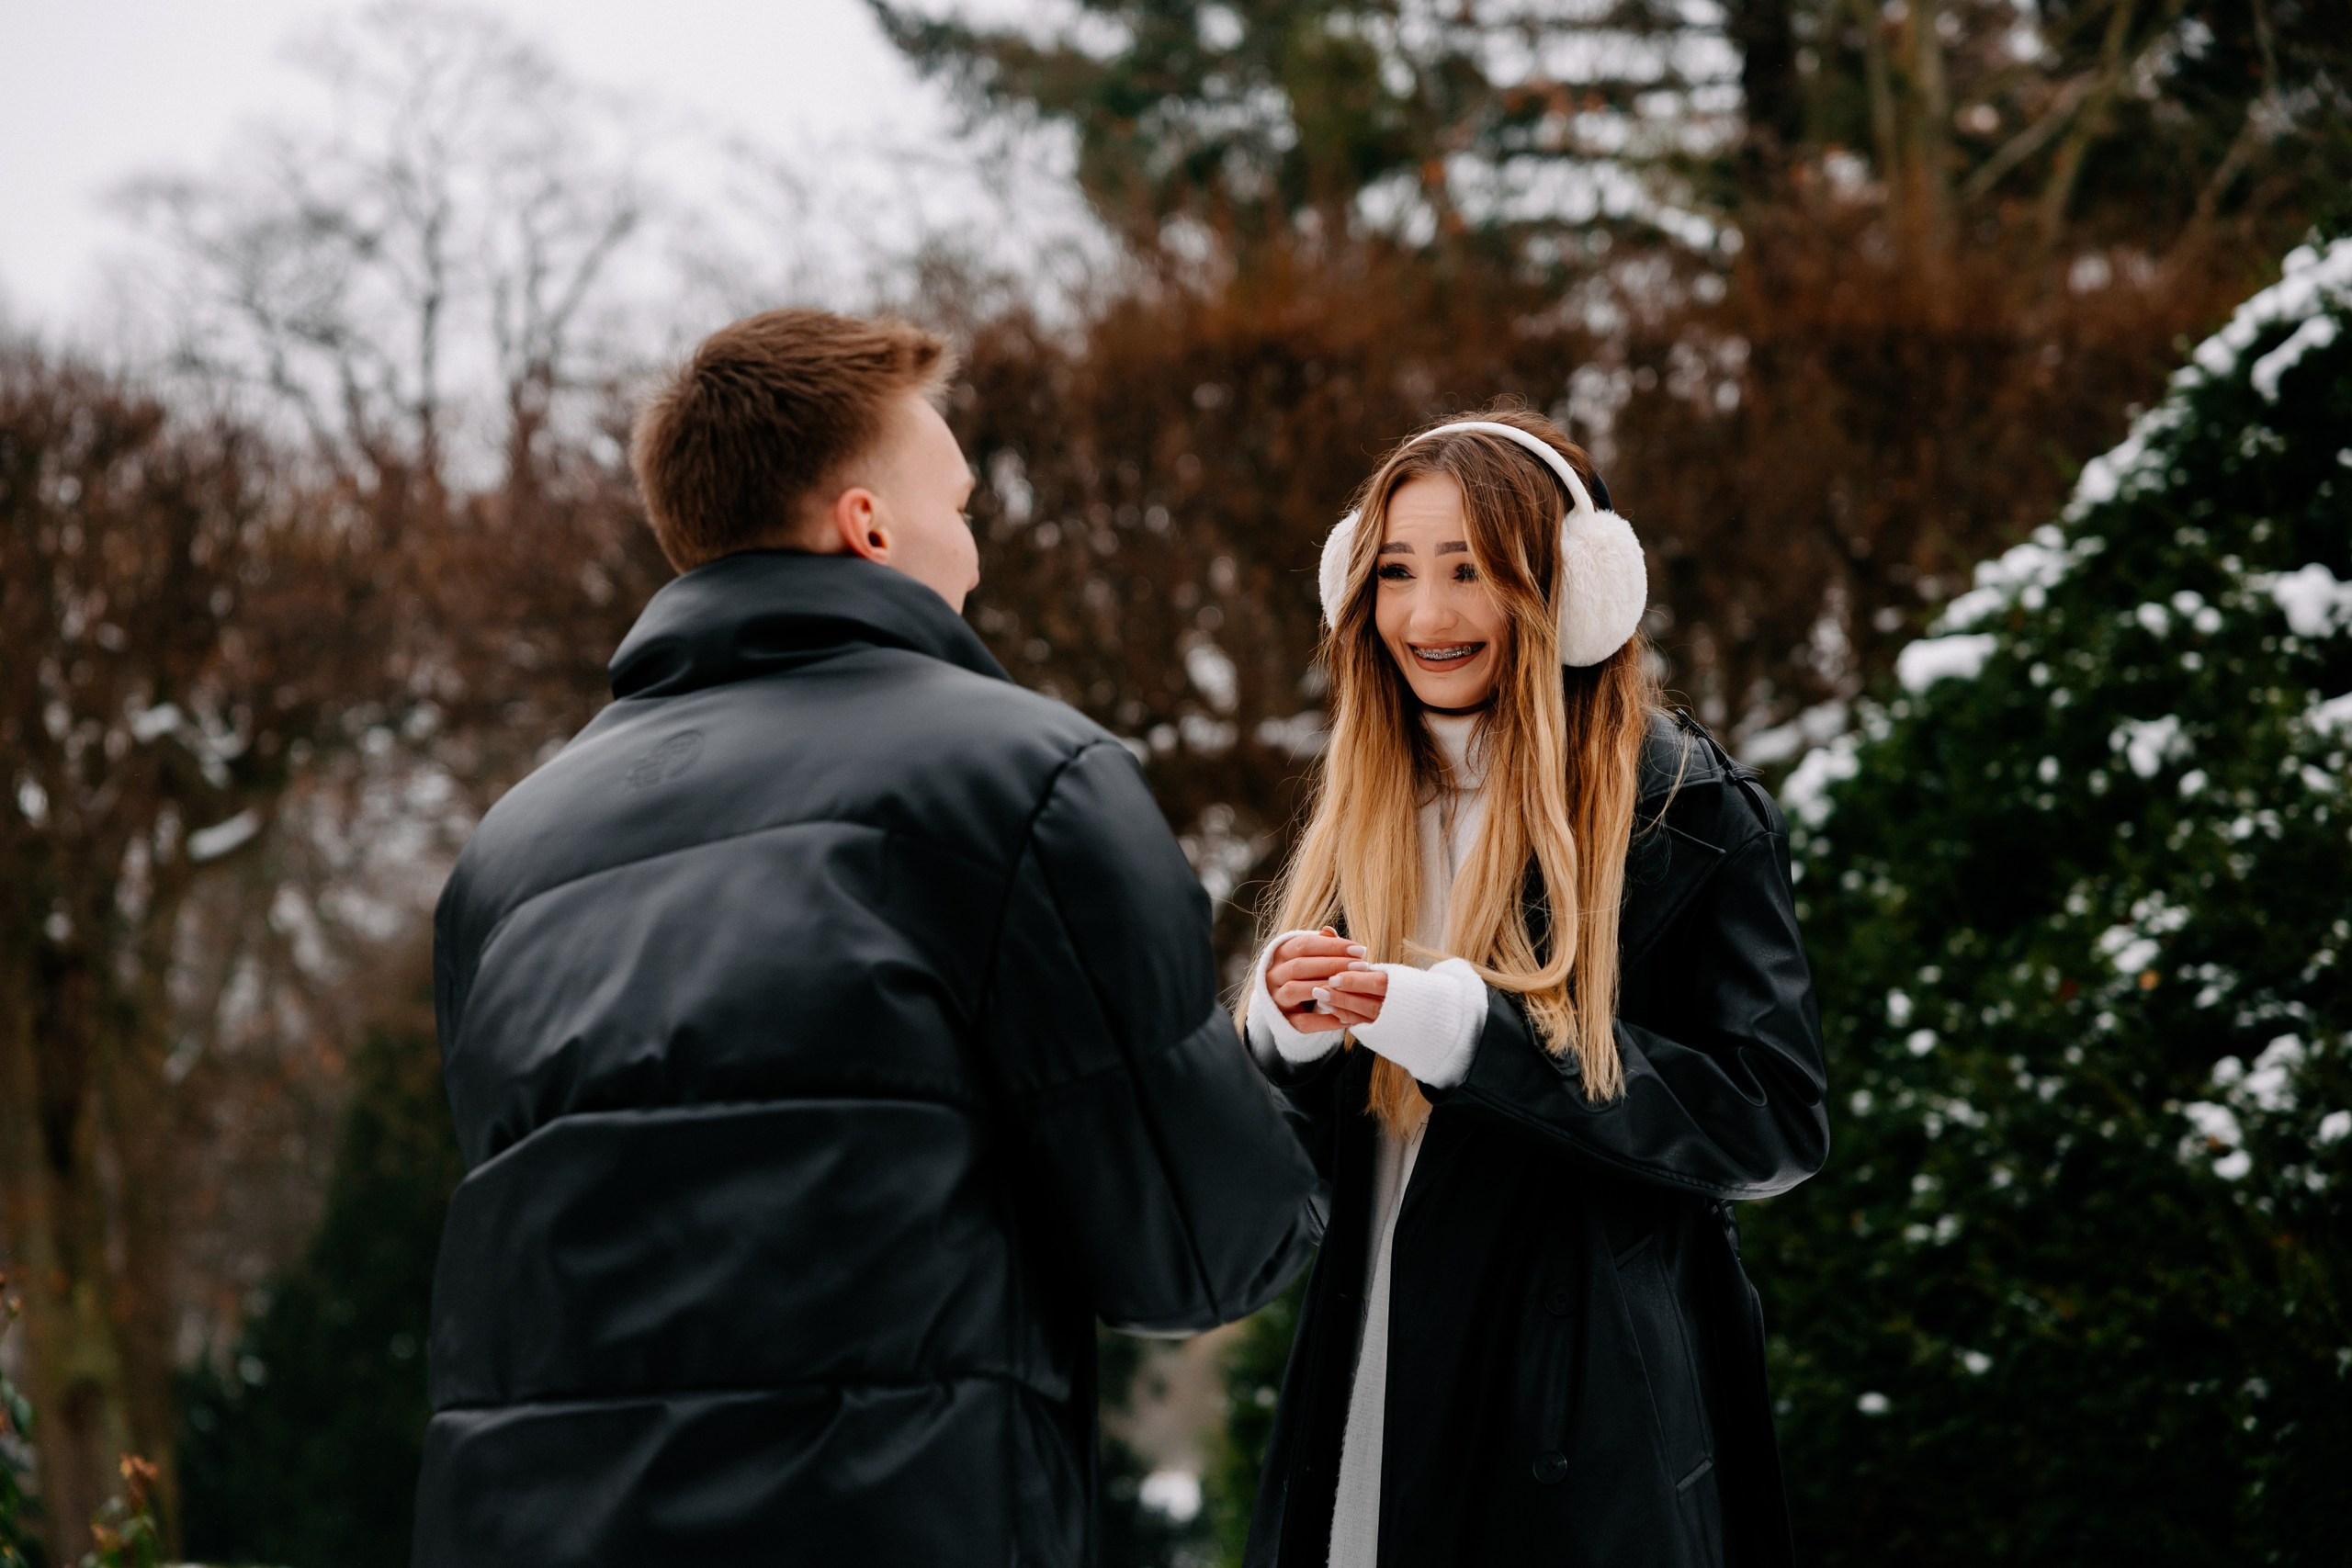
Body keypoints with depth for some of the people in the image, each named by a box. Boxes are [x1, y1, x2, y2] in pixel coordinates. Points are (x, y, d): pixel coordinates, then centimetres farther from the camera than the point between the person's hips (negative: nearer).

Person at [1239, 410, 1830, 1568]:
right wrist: (1293, 1030, -10)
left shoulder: (1688, 812, -7)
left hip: (1593, 1424, -5)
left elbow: (1773, 1124, -15)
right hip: (1367, 1403, 5)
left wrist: (1471, 1028, -21)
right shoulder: (1364, 814, 10)